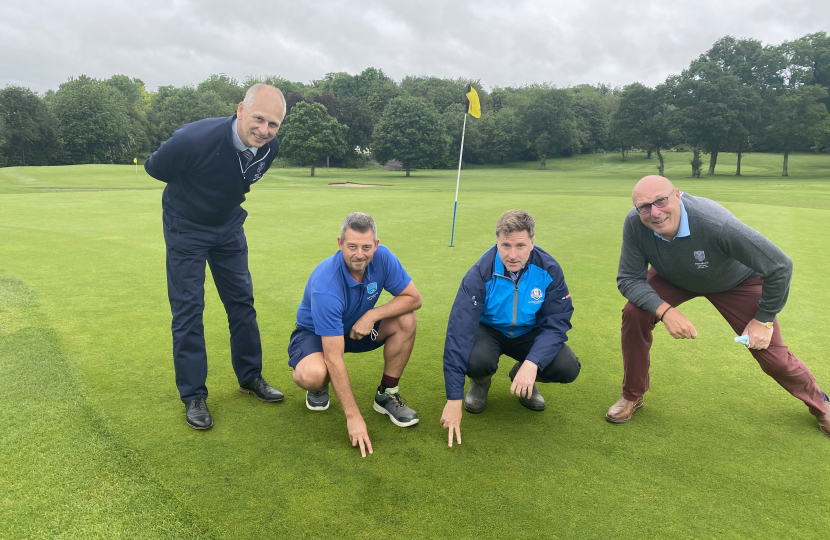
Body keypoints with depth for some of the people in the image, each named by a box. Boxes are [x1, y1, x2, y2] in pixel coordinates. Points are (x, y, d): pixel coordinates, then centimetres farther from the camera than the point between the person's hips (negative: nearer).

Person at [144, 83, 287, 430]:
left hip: (228, 225, 5)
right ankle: (193, 396, 8)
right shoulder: (195, 140, -34)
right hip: (186, 227, -5)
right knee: (188, 308, -3)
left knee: (242, 300, 8)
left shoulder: (270, 148, -17)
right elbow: (154, 168, -13)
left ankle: (250, 378, 23)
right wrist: (188, 193, 2)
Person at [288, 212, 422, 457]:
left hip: (358, 327, 5)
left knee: (406, 322, -20)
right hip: (315, 333, -4)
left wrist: (372, 315, -30)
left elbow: (413, 298, -14)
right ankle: (319, 387, 4)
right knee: (312, 375, -36)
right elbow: (334, 359, -36)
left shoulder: (382, 257, -23)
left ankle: (387, 394, -3)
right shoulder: (326, 285, -37)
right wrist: (353, 417, -35)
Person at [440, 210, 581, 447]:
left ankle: (522, 377, 11)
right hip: (488, 330, -2)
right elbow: (459, 332, -31)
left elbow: (557, 322, -17)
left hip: (529, 333, 2)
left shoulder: (549, 269, -20)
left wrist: (532, 364, -37)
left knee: (568, 368, -23)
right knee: (476, 361, -35)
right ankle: (480, 382, 5)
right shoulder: (480, 274, -28)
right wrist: (454, 399, -34)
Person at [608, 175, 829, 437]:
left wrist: (764, 319, -18)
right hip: (673, 278, 2)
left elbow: (779, 266, -29)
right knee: (635, 314, -22)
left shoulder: (717, 224, -42)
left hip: (735, 282, -2)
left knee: (773, 356, -2)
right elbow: (629, 278, -22)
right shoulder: (634, 224, -33)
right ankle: (632, 396, 2)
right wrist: (665, 311, -37)